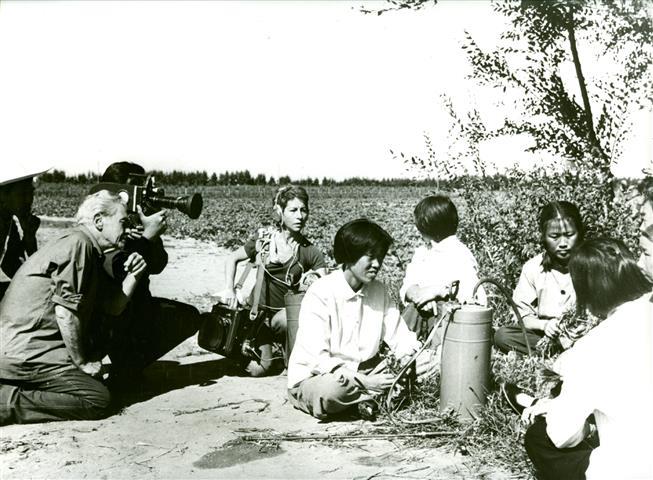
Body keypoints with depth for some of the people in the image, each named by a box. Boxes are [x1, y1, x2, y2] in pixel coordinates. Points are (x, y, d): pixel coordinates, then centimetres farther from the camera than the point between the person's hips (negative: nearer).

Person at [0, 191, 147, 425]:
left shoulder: (91, 255, 18)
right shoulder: (78, 243, -13)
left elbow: (112, 306, 15)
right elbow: (65, 311, -18)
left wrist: (133, 275, 0)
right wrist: (81, 362, -10)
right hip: (25, 351, -10)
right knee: (98, 399, -12)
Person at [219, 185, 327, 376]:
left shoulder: (310, 251, -4)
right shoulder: (264, 238, -3)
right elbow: (233, 259, 7)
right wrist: (230, 289, -5)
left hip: (286, 312, 0)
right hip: (260, 310, 0)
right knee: (258, 369, -17)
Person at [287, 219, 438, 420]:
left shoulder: (379, 291, 3)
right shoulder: (320, 294, -17)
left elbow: (401, 339, 1)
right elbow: (318, 360, -22)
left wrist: (420, 355, -21)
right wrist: (364, 382, -29)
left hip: (365, 372, 5)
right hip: (314, 377, -5)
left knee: (430, 359, -10)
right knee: (330, 390, -41)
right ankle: (382, 395, -12)